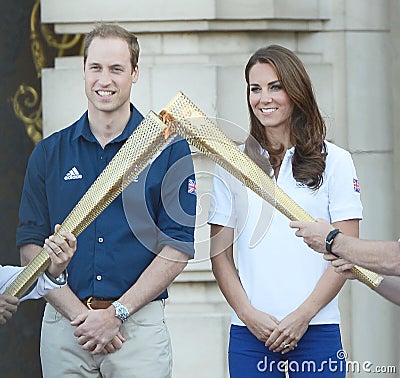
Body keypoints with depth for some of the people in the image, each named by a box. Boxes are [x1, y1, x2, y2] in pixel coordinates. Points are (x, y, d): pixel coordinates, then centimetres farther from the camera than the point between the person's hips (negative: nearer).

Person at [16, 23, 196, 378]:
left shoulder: (170, 148, 1)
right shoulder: (49, 153, 8)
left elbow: (177, 248, -4)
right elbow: (31, 245, 3)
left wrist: (117, 314, -11)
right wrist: (79, 315, -9)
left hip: (140, 324, -2)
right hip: (63, 322, 2)